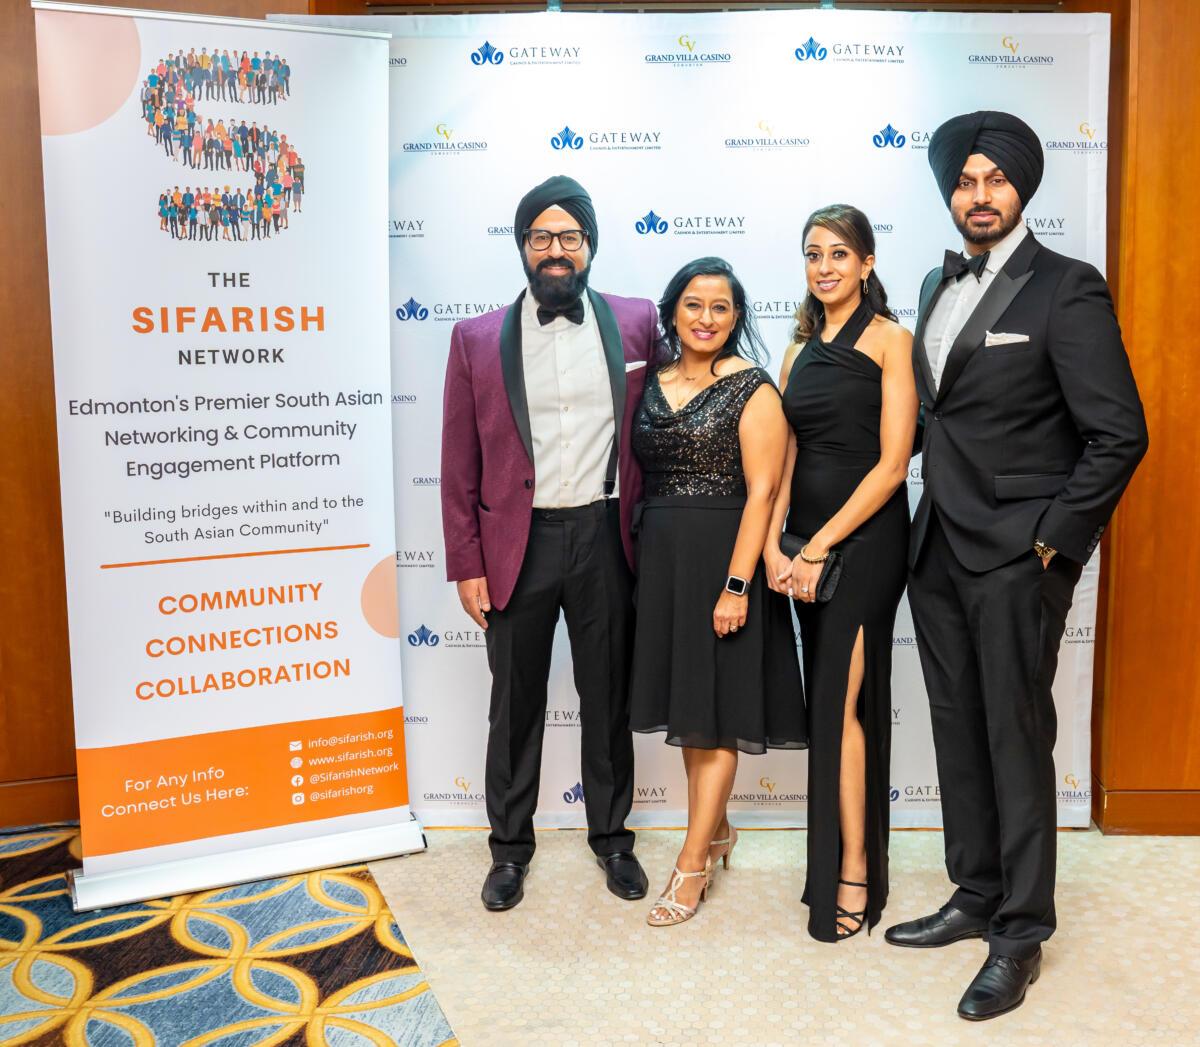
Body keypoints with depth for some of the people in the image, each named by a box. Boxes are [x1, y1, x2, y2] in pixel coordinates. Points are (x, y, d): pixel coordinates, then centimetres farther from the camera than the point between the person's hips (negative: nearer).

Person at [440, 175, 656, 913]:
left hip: (606, 538, 0)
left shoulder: (637, 323, 2)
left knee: (608, 699, 13)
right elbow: (460, 464, 1)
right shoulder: (478, 339, 2)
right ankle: (510, 847, 29)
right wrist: (467, 564, -3)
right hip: (518, 543, 0)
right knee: (516, 705, 12)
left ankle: (612, 836, 32)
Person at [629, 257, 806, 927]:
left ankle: (694, 862, 10)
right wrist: (636, 558, 6)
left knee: (716, 707, 1)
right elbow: (641, 476, 12)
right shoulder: (653, 385, 9)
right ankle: (717, 828, 33)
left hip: (722, 556, -6)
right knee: (687, 702, 14)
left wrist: (737, 584, -19)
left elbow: (762, 491, -13)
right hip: (660, 557, 6)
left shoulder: (752, 388, -7)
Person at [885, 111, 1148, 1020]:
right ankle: (977, 896, 29)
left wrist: (1053, 539, -12)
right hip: (940, 549, 7)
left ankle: (1022, 935, 15)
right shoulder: (938, 286, 13)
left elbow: (1120, 434, -12)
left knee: (1017, 737, 0)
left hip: (1017, 557, -6)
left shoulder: (1066, 290, -8)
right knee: (958, 729, 13)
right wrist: (933, 514, 10)